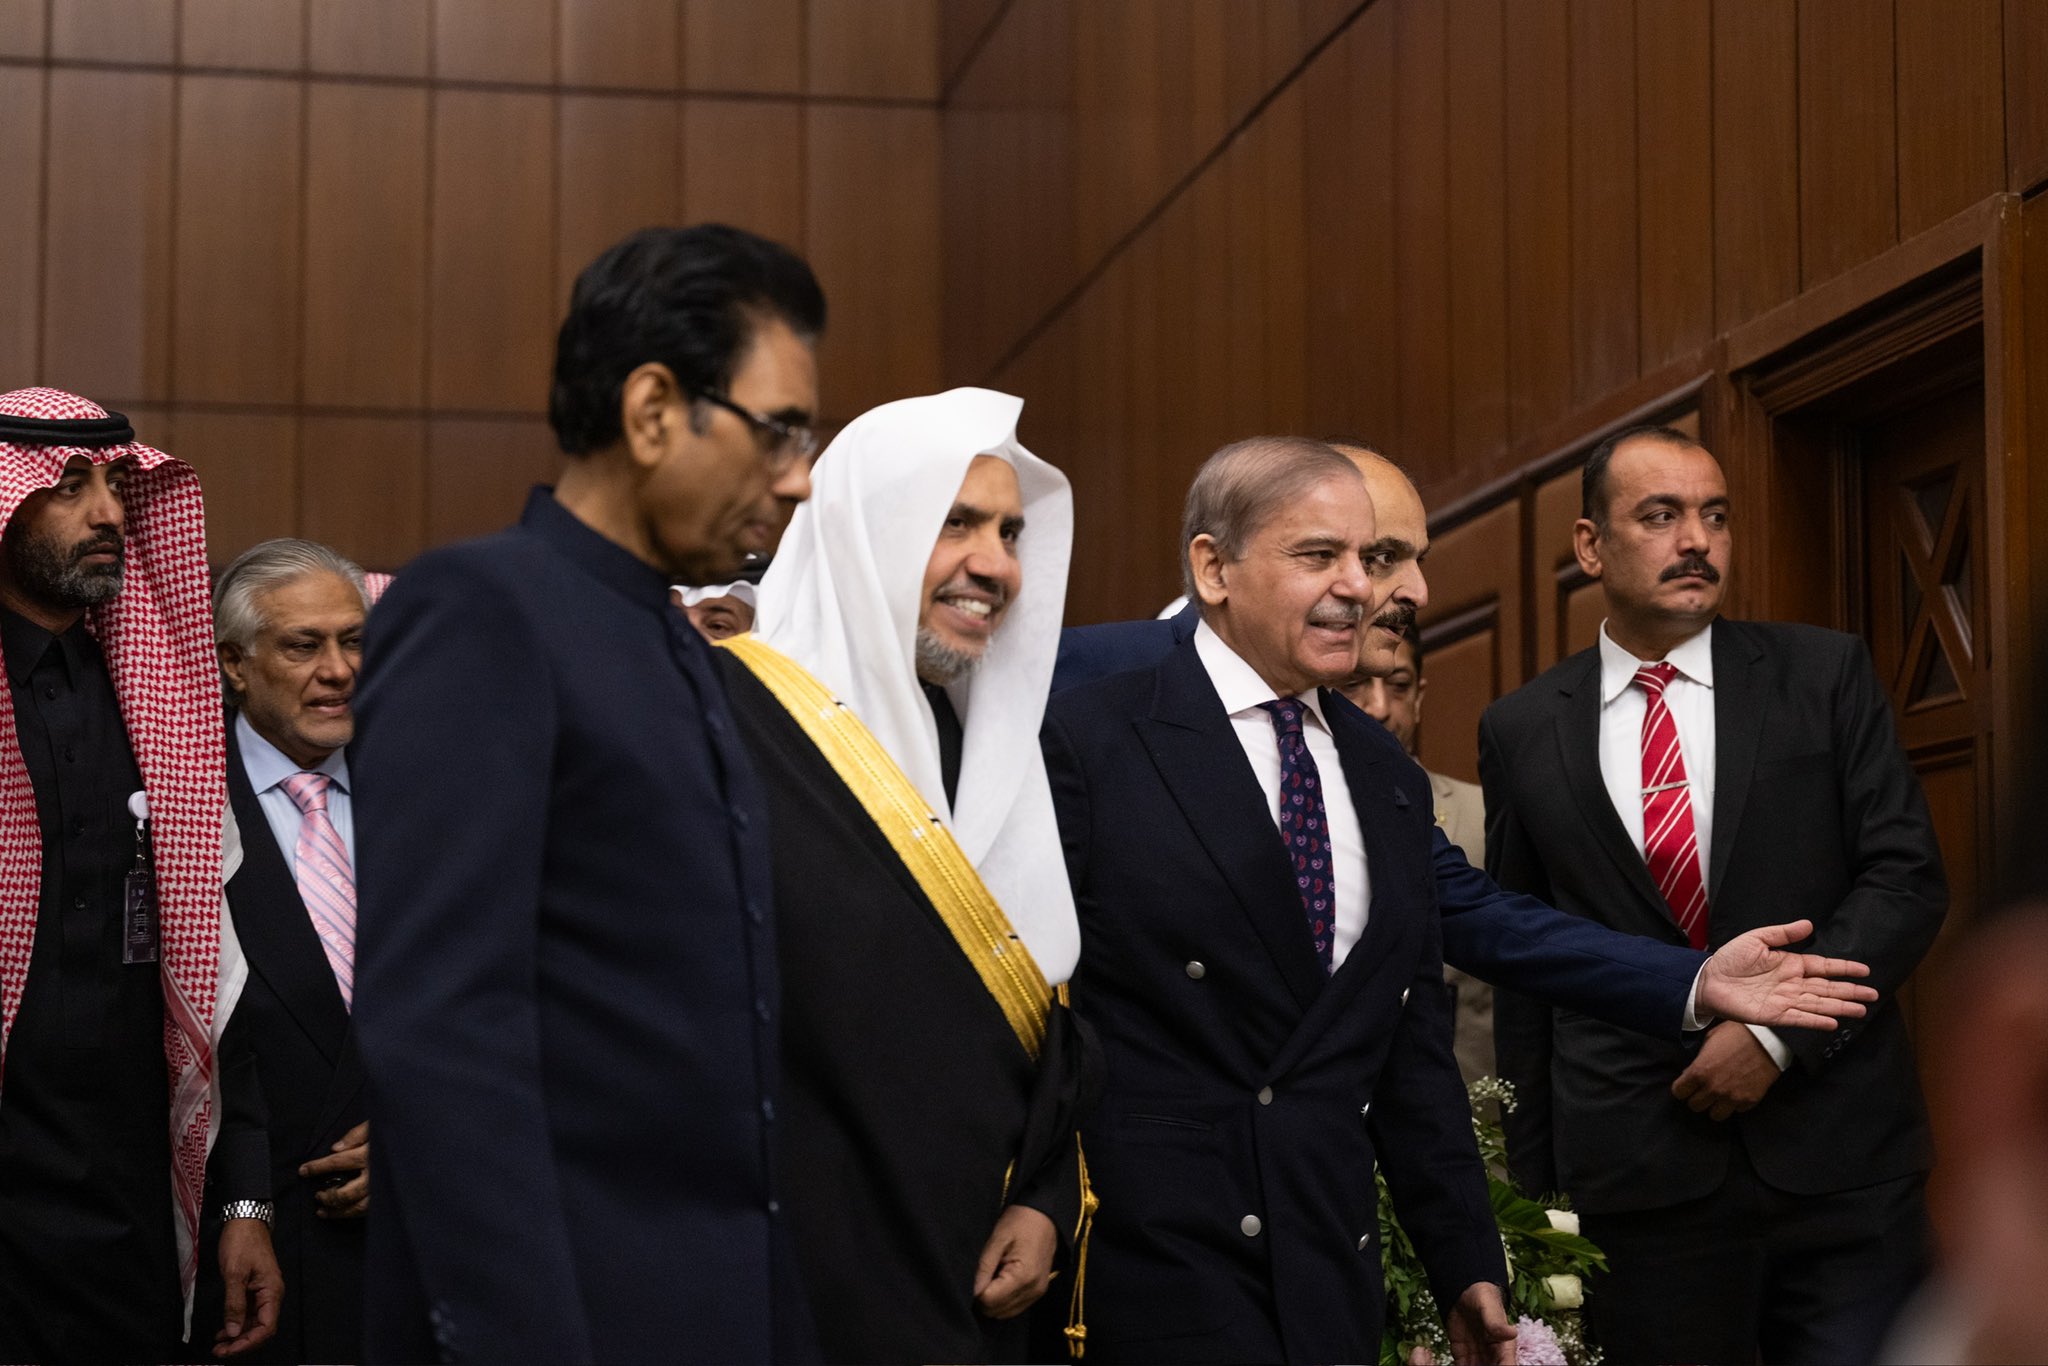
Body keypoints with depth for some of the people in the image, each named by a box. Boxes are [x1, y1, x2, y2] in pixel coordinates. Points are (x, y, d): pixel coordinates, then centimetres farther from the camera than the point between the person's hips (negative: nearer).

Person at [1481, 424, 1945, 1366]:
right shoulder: (1521, 731, 8)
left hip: (1840, 1154, 0)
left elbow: (1907, 875, 0)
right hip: (1637, 1174, 1)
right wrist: (1533, 1182, 9)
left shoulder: (1825, 675, 5)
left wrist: (1778, 1028, -12)